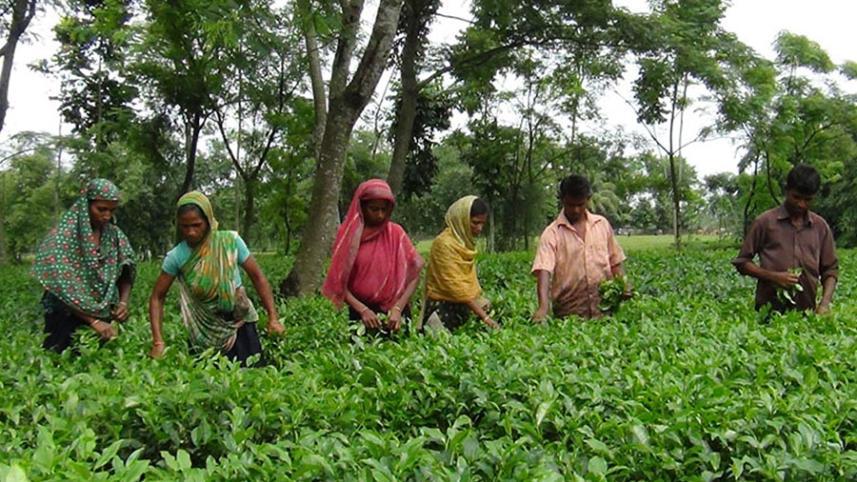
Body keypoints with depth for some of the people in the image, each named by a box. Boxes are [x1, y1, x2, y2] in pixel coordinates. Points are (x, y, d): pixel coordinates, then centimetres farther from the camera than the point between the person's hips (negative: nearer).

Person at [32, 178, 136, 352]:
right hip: (68, 318, -4)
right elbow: (61, 287, -18)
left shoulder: (115, 235, 0)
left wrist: (123, 302, -9)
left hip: (105, 317, 4)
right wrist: (94, 322, -23)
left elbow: (126, 275, 10)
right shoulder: (64, 234, -14)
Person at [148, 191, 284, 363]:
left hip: (240, 326, 0)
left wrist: (273, 317, -11)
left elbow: (257, 277, -5)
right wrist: (158, 341, -14)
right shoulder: (177, 256, -11)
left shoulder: (230, 241, -12)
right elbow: (157, 297, -4)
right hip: (204, 333, 1)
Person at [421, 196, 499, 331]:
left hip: (462, 306, 7)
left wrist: (480, 300, -1)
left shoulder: (466, 241, 10)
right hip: (443, 309, -7)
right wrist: (484, 316, -23)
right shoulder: (444, 243, -15)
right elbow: (455, 285, -21)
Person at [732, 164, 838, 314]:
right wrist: (773, 276, -13)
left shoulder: (820, 227, 8)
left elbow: (830, 269, 12)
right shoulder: (765, 222, -1)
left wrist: (825, 303, -5)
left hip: (806, 313, 3)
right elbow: (742, 262, 2)